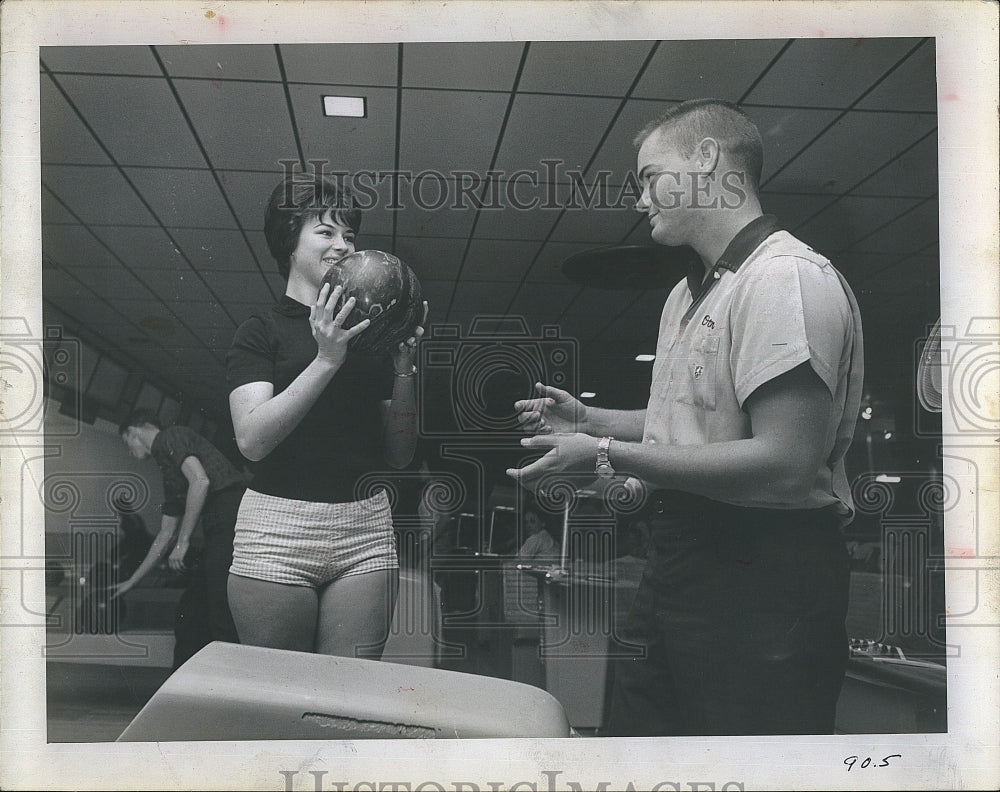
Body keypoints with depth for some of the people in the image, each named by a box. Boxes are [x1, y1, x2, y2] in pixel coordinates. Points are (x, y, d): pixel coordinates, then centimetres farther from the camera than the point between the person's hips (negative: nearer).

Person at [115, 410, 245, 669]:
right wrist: (132, 581, 37)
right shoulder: (170, 476, 31)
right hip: (220, 533, 10)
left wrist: (182, 542, -11)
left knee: (223, 623, -12)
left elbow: (201, 481, -13)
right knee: (188, 616, 12)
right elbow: (166, 535, 34)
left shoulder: (171, 437, 4)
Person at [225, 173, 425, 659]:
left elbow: (400, 455, 12)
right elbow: (252, 440, -12)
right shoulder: (260, 333, 4)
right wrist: (327, 360, -17)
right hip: (278, 530, -3)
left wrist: (404, 368, -1)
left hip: (365, 531, 3)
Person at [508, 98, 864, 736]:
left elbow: (786, 464, -25)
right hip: (679, 561, 10)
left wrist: (608, 455, -19)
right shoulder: (689, 294, 18)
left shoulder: (790, 278, -15)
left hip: (761, 584, -9)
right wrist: (588, 420, 15)